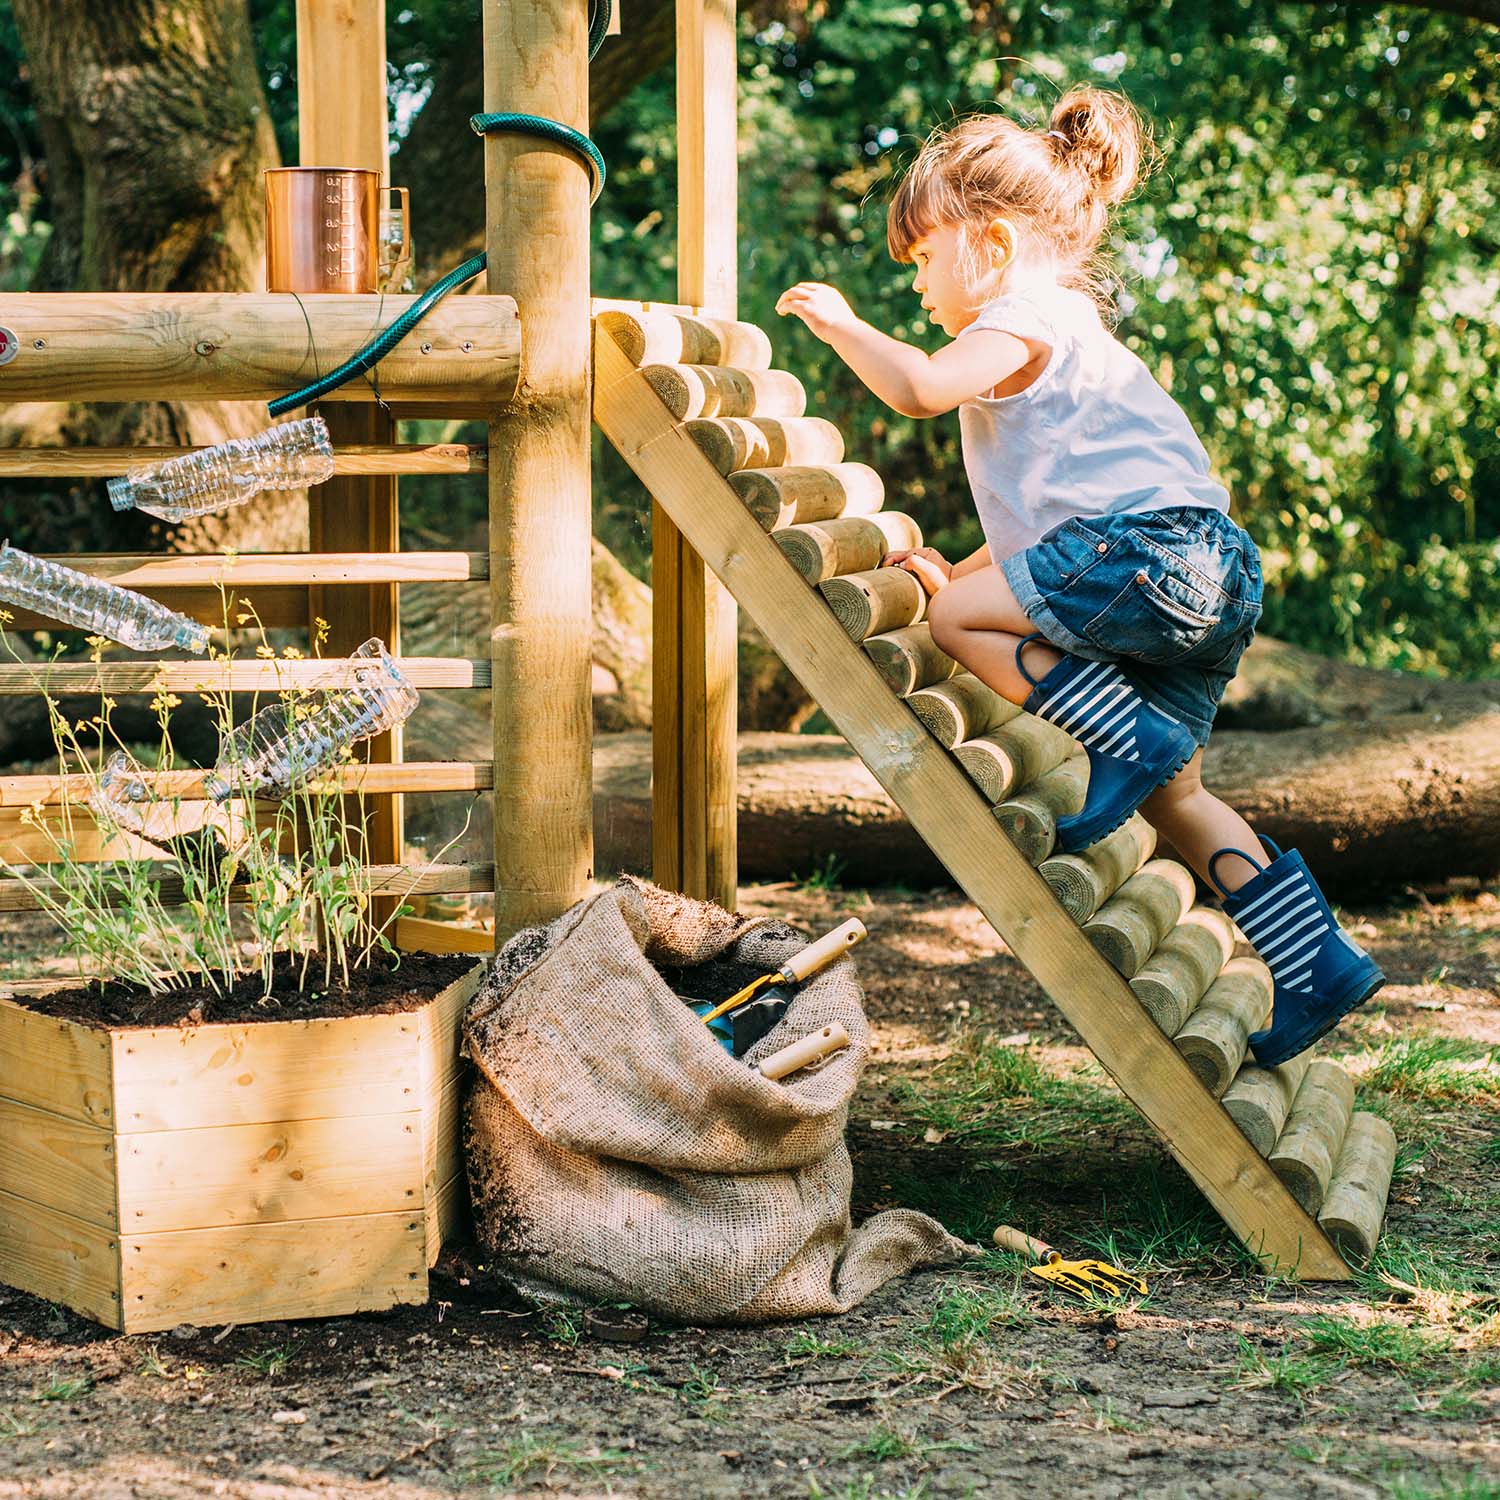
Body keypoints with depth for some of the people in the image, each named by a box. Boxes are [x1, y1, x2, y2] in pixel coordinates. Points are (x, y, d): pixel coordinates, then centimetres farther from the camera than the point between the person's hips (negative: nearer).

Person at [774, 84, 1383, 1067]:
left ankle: (1131, 741, -17)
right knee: (1176, 796, 15)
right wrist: (958, 571, 29)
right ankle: (1317, 966, 13)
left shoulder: (1024, 319, 0)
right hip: (1206, 577, 10)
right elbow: (1043, 512, 37)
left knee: (960, 620, -11)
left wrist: (843, 324, -3)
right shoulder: (1061, 328, 33)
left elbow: (920, 387, -19)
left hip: (1152, 546, -10)